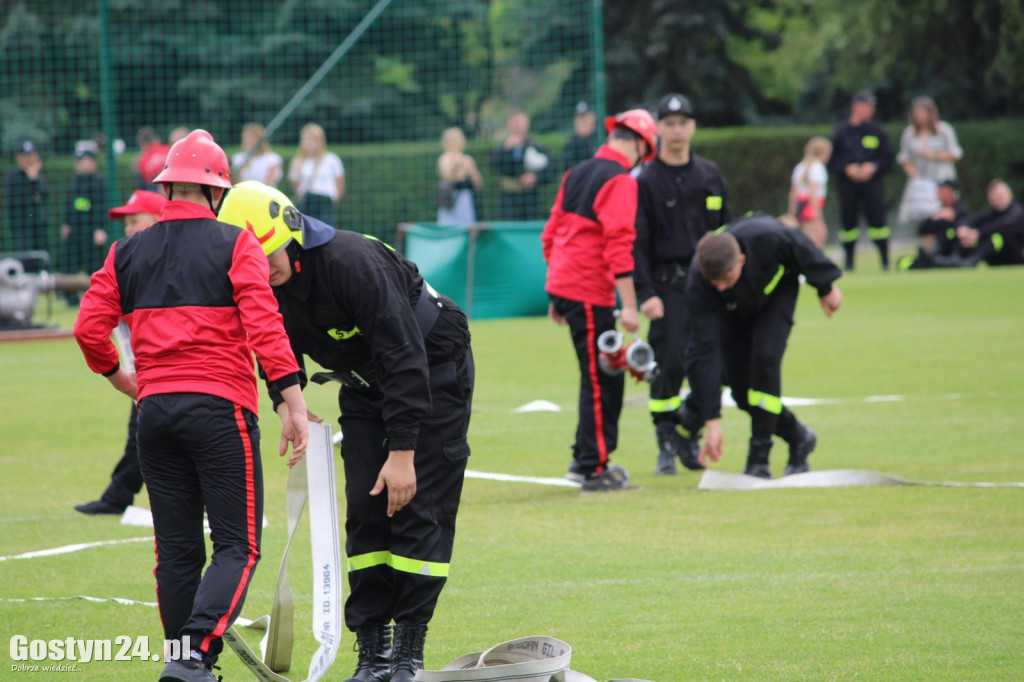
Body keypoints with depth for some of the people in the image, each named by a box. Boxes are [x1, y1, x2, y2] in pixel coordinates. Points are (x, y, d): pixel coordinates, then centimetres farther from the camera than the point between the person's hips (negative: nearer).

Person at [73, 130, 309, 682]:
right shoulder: (235, 245, -1)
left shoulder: (128, 253, 11)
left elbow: (89, 326, 4)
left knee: (177, 551, 11)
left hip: (154, 410, 4)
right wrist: (294, 403, -12)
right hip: (221, 408, -4)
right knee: (236, 547, -3)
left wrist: (121, 379, 22)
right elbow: (264, 326, -12)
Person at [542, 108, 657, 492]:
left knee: (603, 376, 18)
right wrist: (629, 305, -22)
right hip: (590, 292, -9)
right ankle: (594, 470, -2)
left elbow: (551, 236, 18)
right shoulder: (620, 181, -12)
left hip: (563, 284, 9)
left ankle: (586, 459, 23)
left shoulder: (576, 174, 14)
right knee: (602, 381, -3)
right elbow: (619, 245, -21)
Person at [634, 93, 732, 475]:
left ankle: (688, 432, 16)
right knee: (669, 364, -10)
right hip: (668, 285, -4)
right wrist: (645, 293, -15)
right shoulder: (646, 182, -1)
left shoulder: (709, 175, 13)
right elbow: (636, 243, -6)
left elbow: (725, 229, 18)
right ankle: (666, 447, -2)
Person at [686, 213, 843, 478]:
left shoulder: (767, 237, -43)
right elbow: (706, 353, -36)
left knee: (764, 356, -25)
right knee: (742, 392, -4)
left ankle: (759, 458, -16)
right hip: (735, 314, 2)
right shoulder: (698, 286, -38)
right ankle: (798, 438, 23)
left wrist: (826, 287, -1)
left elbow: (801, 246, -18)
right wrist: (712, 421, -37)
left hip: (779, 289, -2)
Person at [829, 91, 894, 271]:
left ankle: (885, 261, -1)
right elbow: (832, 160, 4)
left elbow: (887, 157, 8)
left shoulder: (877, 131, 8)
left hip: (871, 182, 0)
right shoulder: (841, 132, 5)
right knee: (848, 221, 2)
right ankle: (849, 261, 12)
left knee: (878, 220, -7)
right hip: (848, 183, 0)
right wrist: (847, 169, -12)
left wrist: (872, 167, -9)